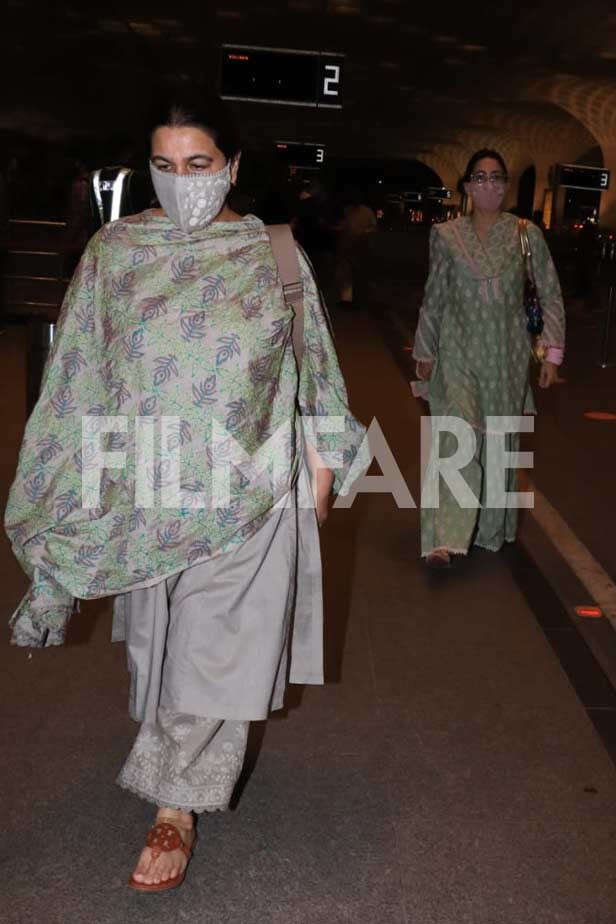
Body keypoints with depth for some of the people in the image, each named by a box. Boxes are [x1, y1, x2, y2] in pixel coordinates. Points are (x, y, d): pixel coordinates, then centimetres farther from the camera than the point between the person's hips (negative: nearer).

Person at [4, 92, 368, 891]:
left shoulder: (275, 255, -2)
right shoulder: (113, 252, -1)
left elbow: (312, 371, 5)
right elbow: (79, 380, 1)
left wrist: (320, 468, 6)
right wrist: (75, 492, -2)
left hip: (249, 492, -1)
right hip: (148, 492, 2)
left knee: (217, 654, 2)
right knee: (161, 641, 16)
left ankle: (176, 805, 19)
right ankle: (194, 776, 42)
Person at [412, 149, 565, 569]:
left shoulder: (527, 235, 1)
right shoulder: (446, 236, 1)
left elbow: (551, 296, 4)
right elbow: (433, 298, 8)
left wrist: (552, 352, -1)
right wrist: (425, 352, 9)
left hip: (507, 355, 1)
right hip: (459, 353, -1)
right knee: (456, 436, -13)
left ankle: (492, 527, 28)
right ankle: (445, 540, -15)